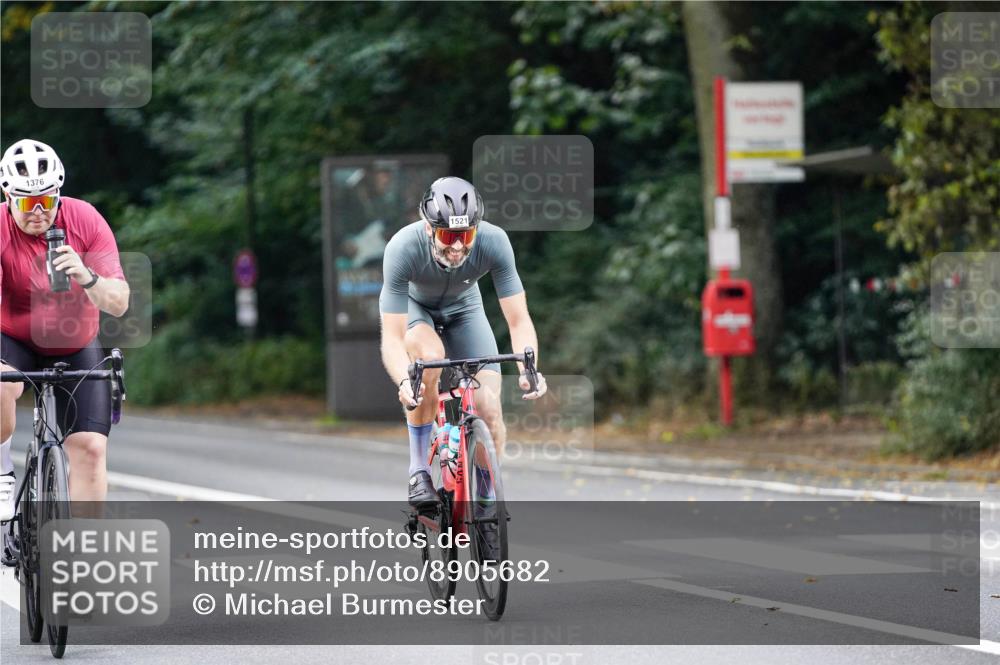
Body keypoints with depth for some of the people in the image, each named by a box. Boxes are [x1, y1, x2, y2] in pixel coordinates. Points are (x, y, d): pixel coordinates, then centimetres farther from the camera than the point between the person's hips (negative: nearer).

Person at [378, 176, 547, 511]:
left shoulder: (494, 242, -33)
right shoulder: (403, 248, -38)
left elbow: (518, 320, -29)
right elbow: (392, 337, -38)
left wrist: (528, 368, -48)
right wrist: (404, 382, -57)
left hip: (462, 308, 2)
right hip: (412, 306, -2)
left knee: (489, 412, -13)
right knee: (430, 355, -37)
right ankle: (419, 469, -21)